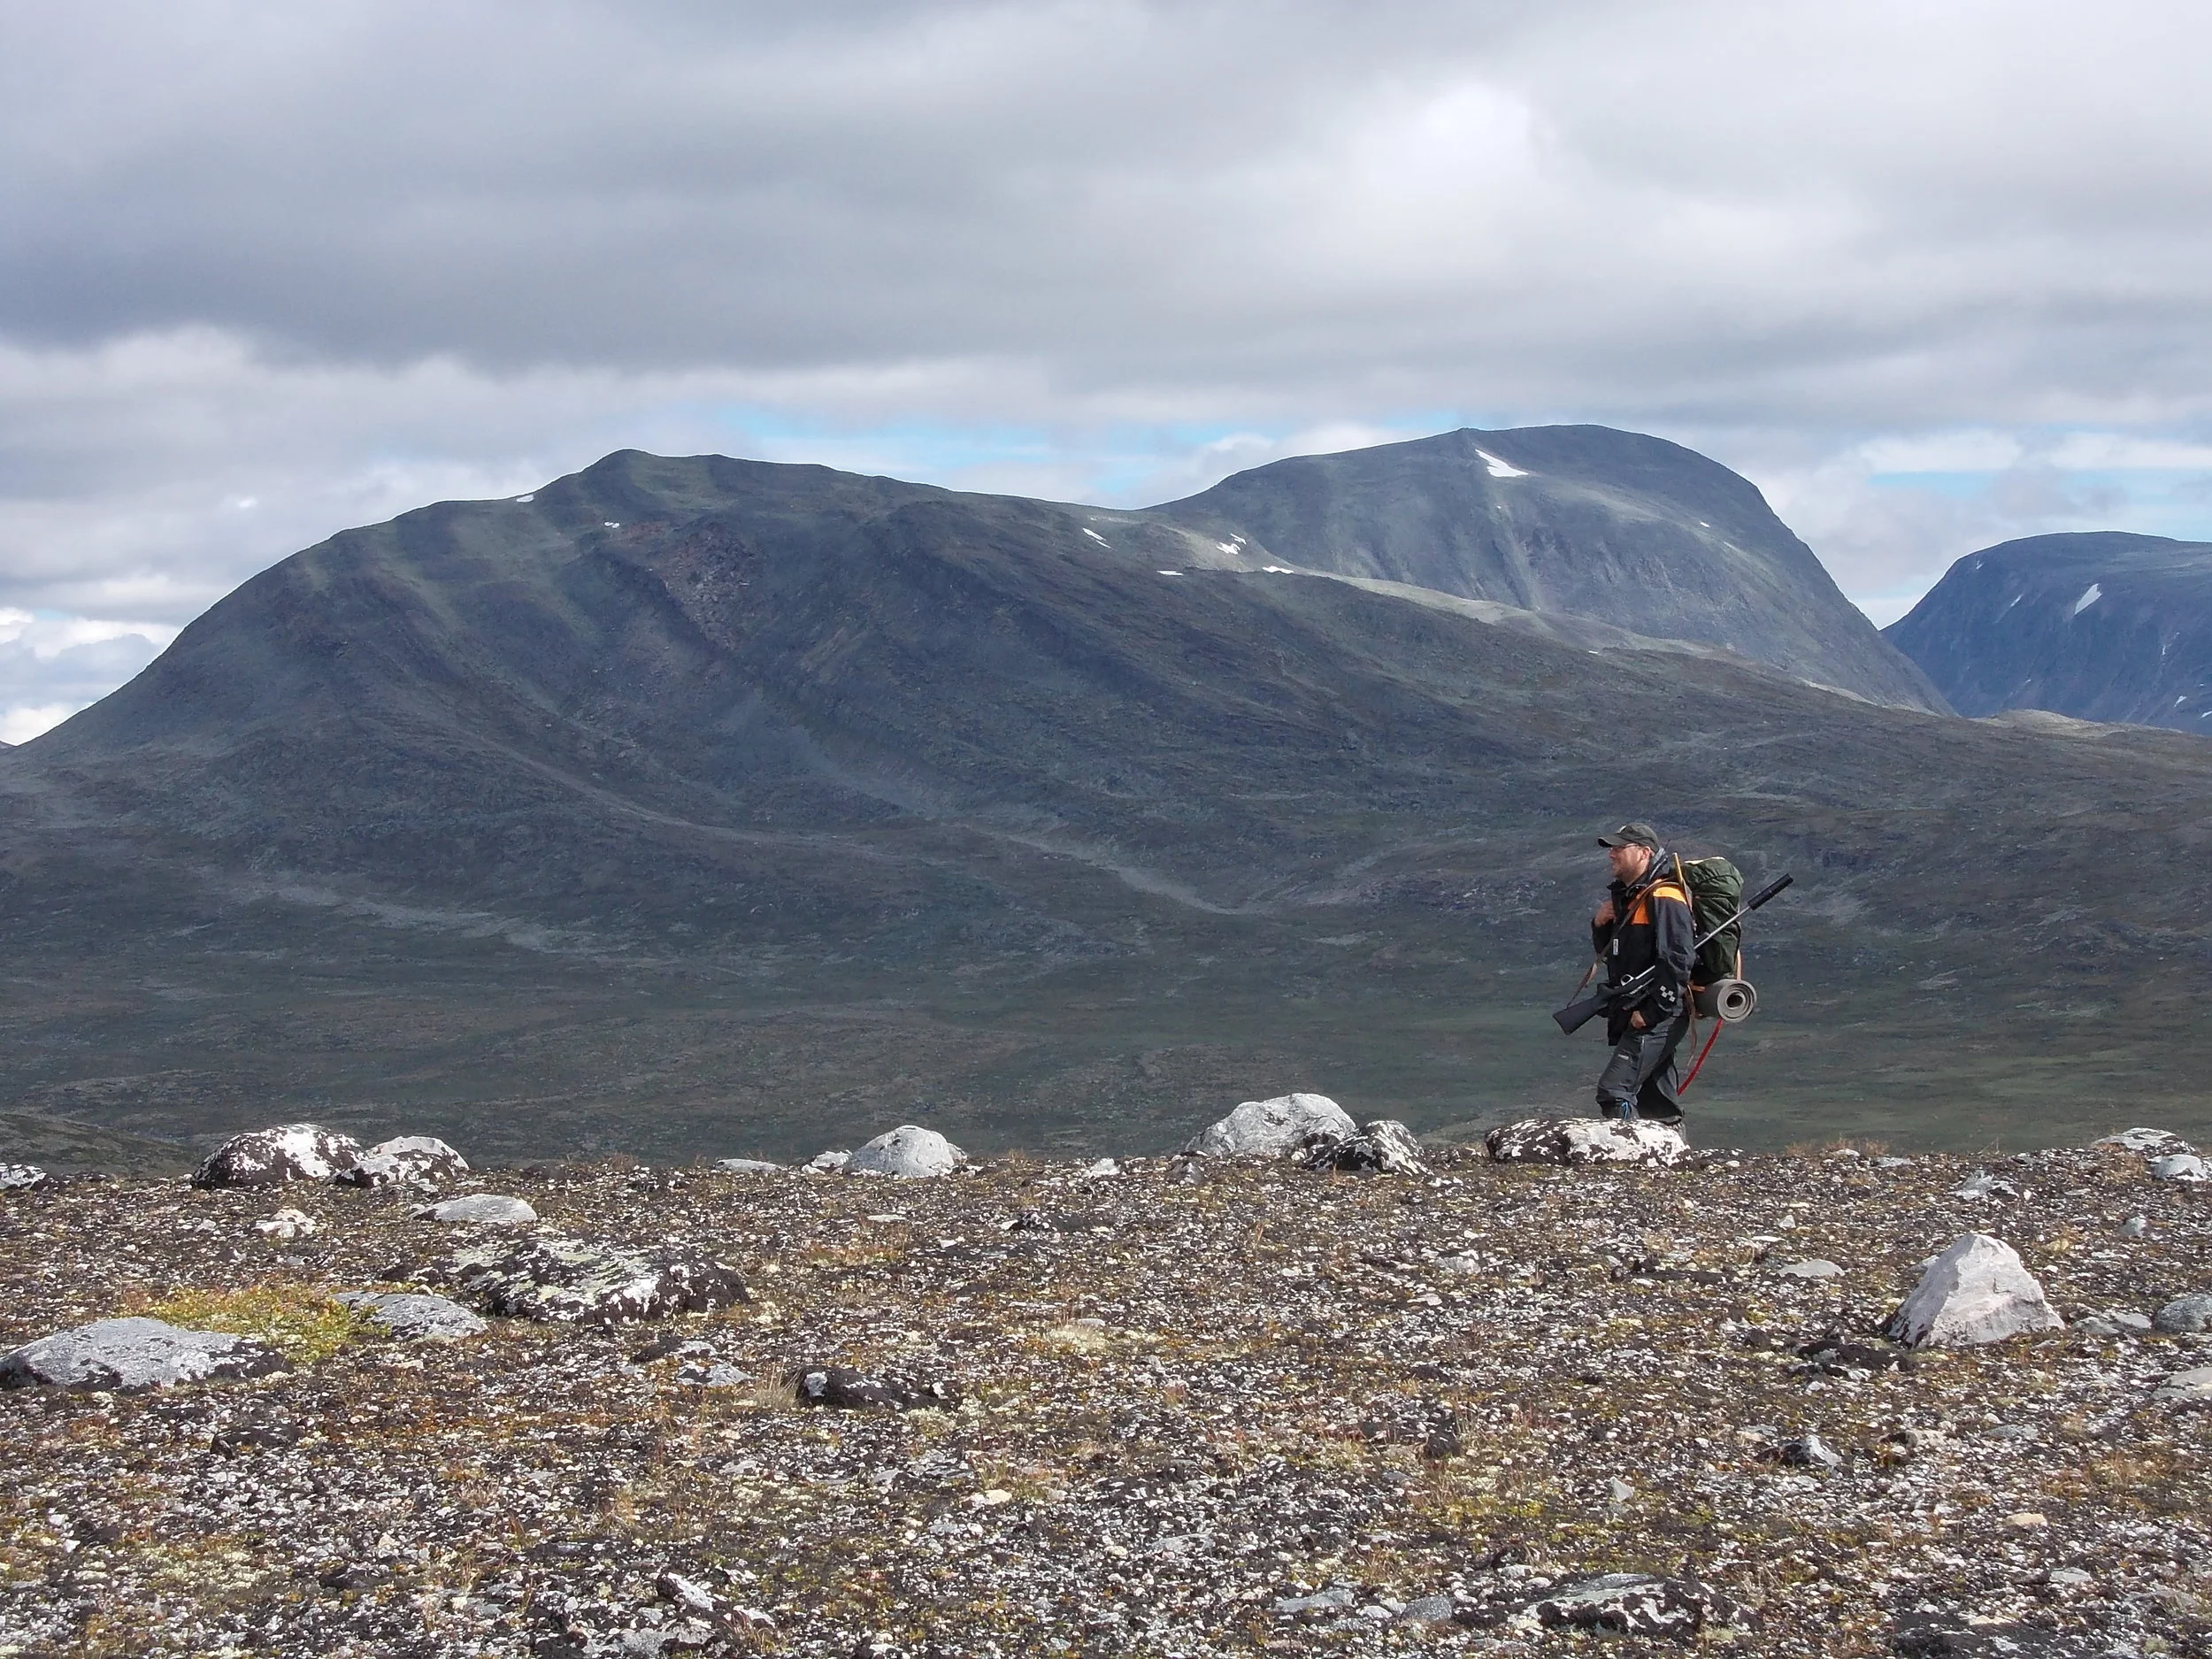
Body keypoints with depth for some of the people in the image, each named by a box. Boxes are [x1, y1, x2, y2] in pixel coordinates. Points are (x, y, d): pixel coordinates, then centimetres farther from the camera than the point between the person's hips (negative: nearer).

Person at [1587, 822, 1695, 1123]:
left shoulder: (1664, 898, -14)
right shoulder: (1628, 898, 18)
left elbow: (1676, 960, -22)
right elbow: (1607, 951, 27)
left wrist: (1650, 1012, -24)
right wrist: (1600, 925, 5)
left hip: (1658, 1017, -10)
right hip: (1638, 1016, 10)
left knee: (1614, 1090, -20)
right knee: (1656, 1103, 12)